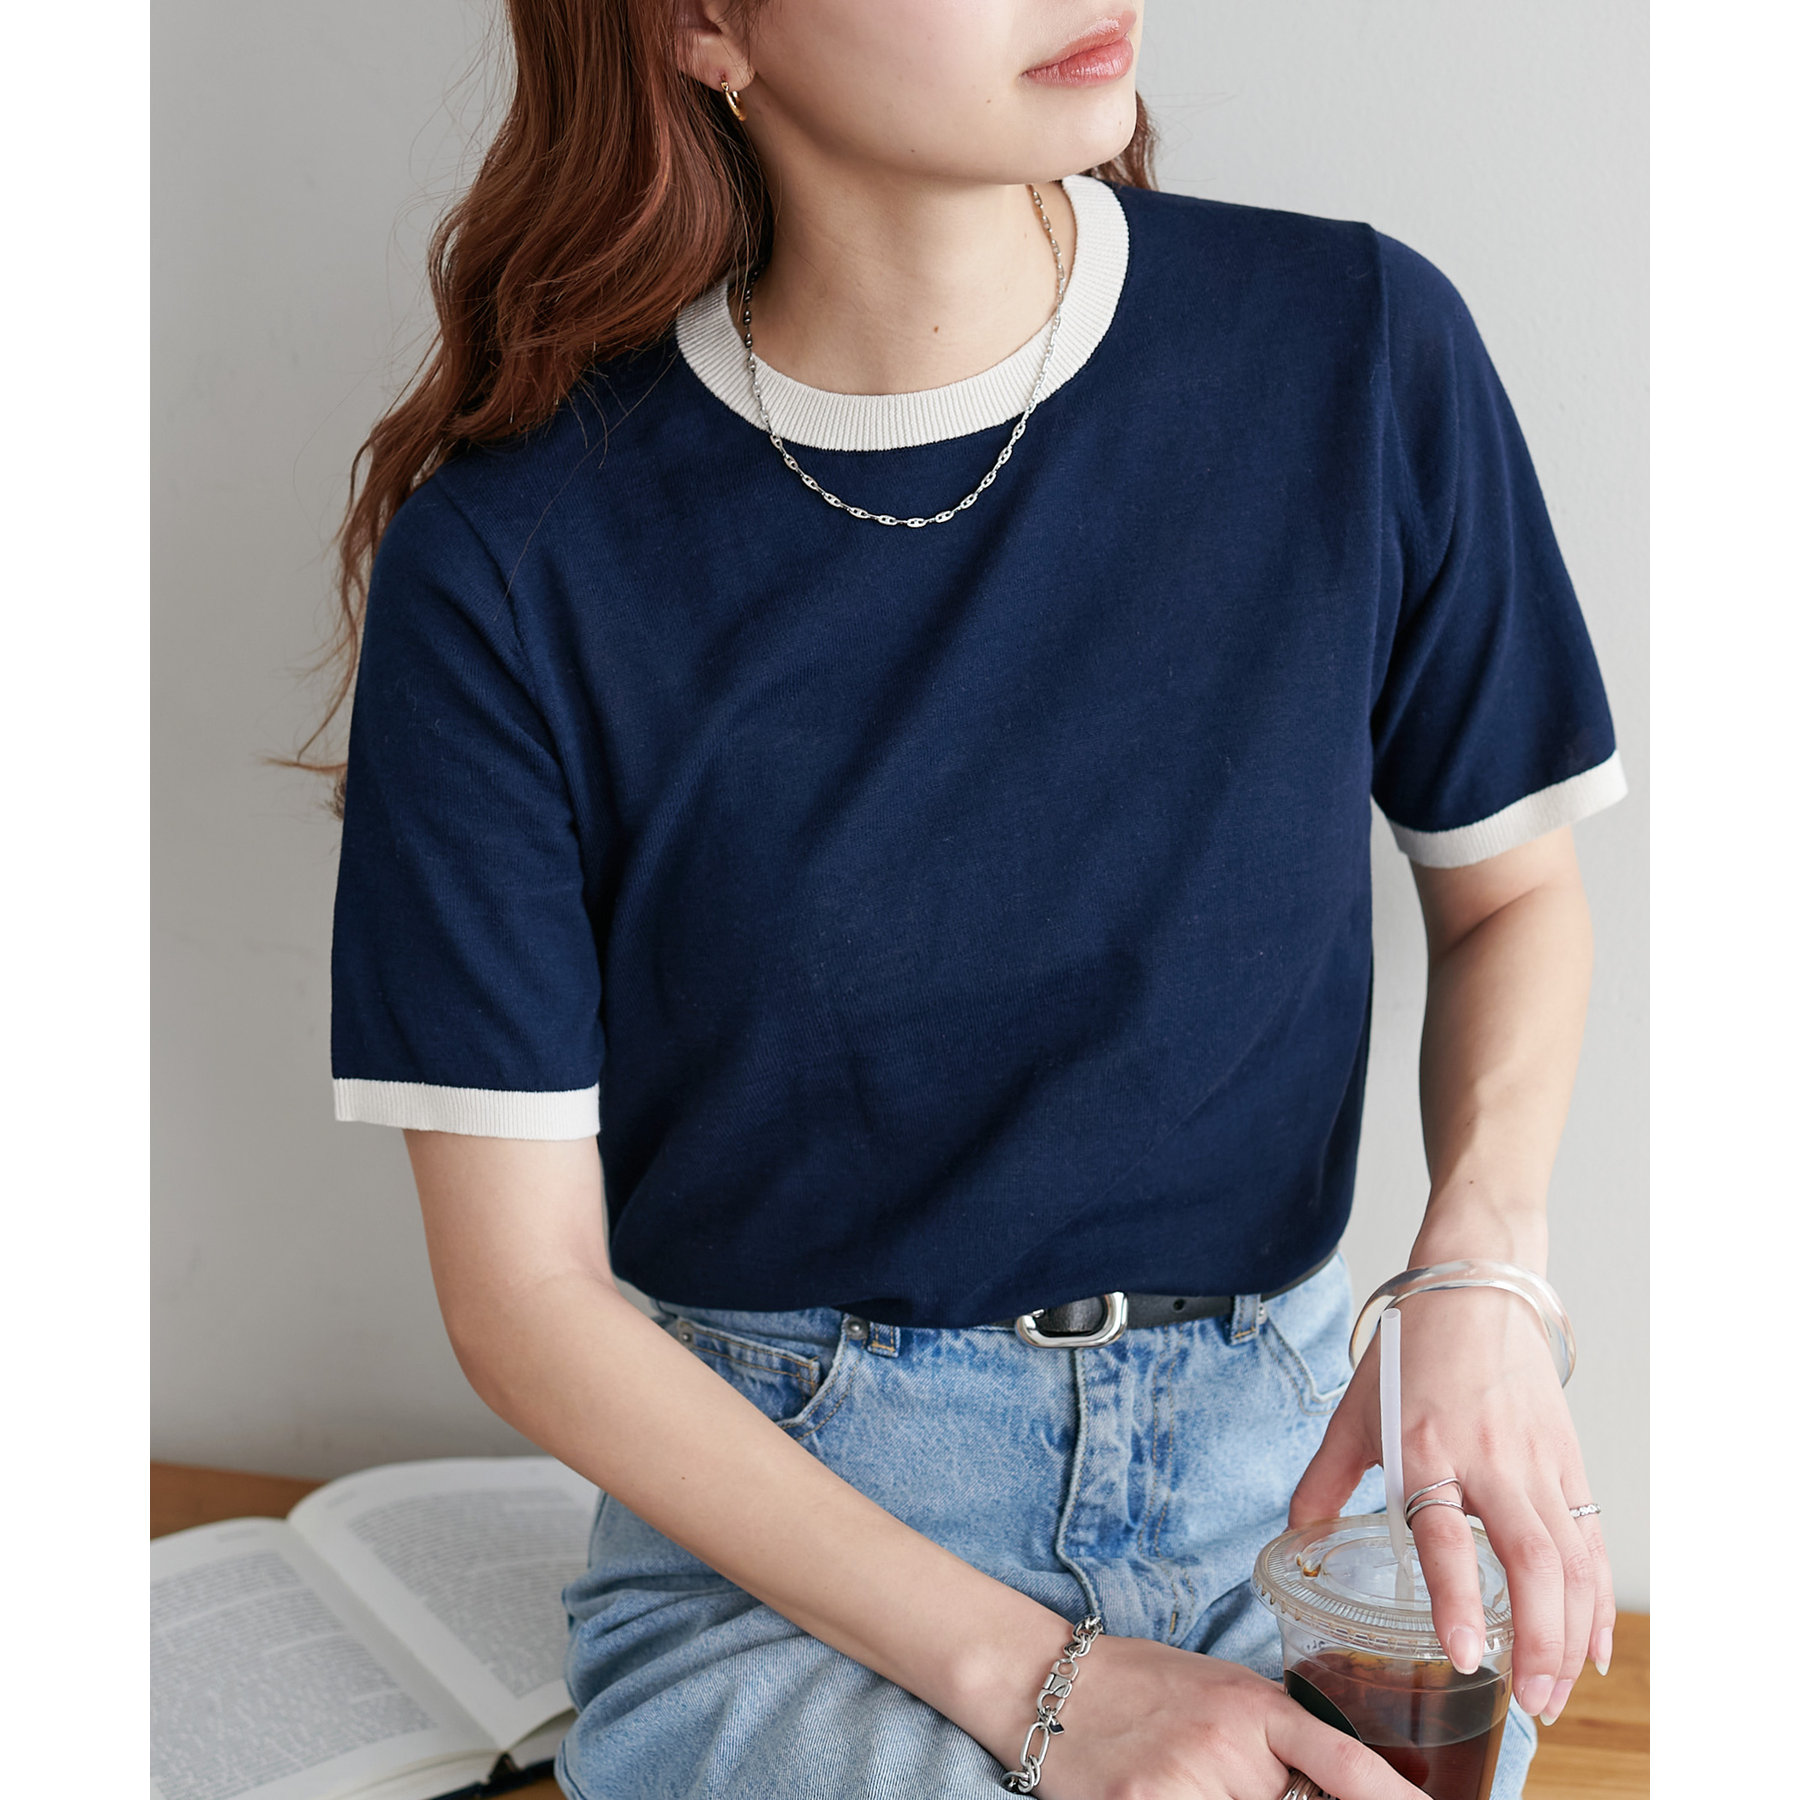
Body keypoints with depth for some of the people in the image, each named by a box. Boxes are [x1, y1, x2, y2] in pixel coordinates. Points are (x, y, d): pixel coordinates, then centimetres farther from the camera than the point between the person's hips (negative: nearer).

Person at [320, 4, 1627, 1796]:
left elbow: (1510, 888, 9)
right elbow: (522, 1289, -8)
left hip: (1281, 1456, 3)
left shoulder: (1362, 353, -7)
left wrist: (1482, 1263, -10)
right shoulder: (508, 567, -13)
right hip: (768, 1529, -3)